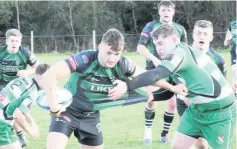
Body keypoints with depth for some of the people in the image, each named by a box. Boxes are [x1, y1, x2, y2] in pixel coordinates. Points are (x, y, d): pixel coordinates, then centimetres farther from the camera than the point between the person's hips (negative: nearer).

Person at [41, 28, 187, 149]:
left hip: (91, 116, 6)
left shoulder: (122, 65, -13)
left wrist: (172, 88, 15)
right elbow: (49, 75, -38)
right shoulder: (85, 59, -31)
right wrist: (54, 106, -35)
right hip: (67, 110, -6)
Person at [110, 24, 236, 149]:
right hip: (197, 108, 10)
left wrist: (127, 86, -47)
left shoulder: (180, 53, -22)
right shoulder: (177, 56, 7)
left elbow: (156, 75, -38)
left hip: (219, 111, -10)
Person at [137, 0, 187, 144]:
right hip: (154, 69, -3)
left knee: (173, 102, 1)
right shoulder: (151, 27, -6)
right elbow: (140, 47, -10)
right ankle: (148, 131, 9)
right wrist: (154, 59, -24)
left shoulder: (180, 29, 3)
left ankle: (164, 134, 17)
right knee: (151, 100, -10)